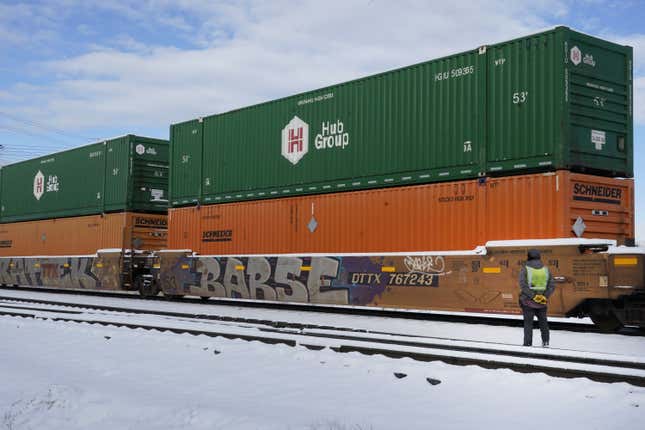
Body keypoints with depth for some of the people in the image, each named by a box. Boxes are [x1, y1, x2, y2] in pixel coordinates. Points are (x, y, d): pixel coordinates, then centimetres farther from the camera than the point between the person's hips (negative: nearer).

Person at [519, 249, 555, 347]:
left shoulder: (525, 269, -7)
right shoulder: (546, 269, 5)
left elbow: (523, 285, -18)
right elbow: (552, 285, -1)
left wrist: (533, 296, -17)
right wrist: (545, 296, -10)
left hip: (528, 301, -3)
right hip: (542, 302, 3)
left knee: (528, 323, 4)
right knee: (543, 321, 20)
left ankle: (527, 344, 1)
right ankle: (545, 342, 27)